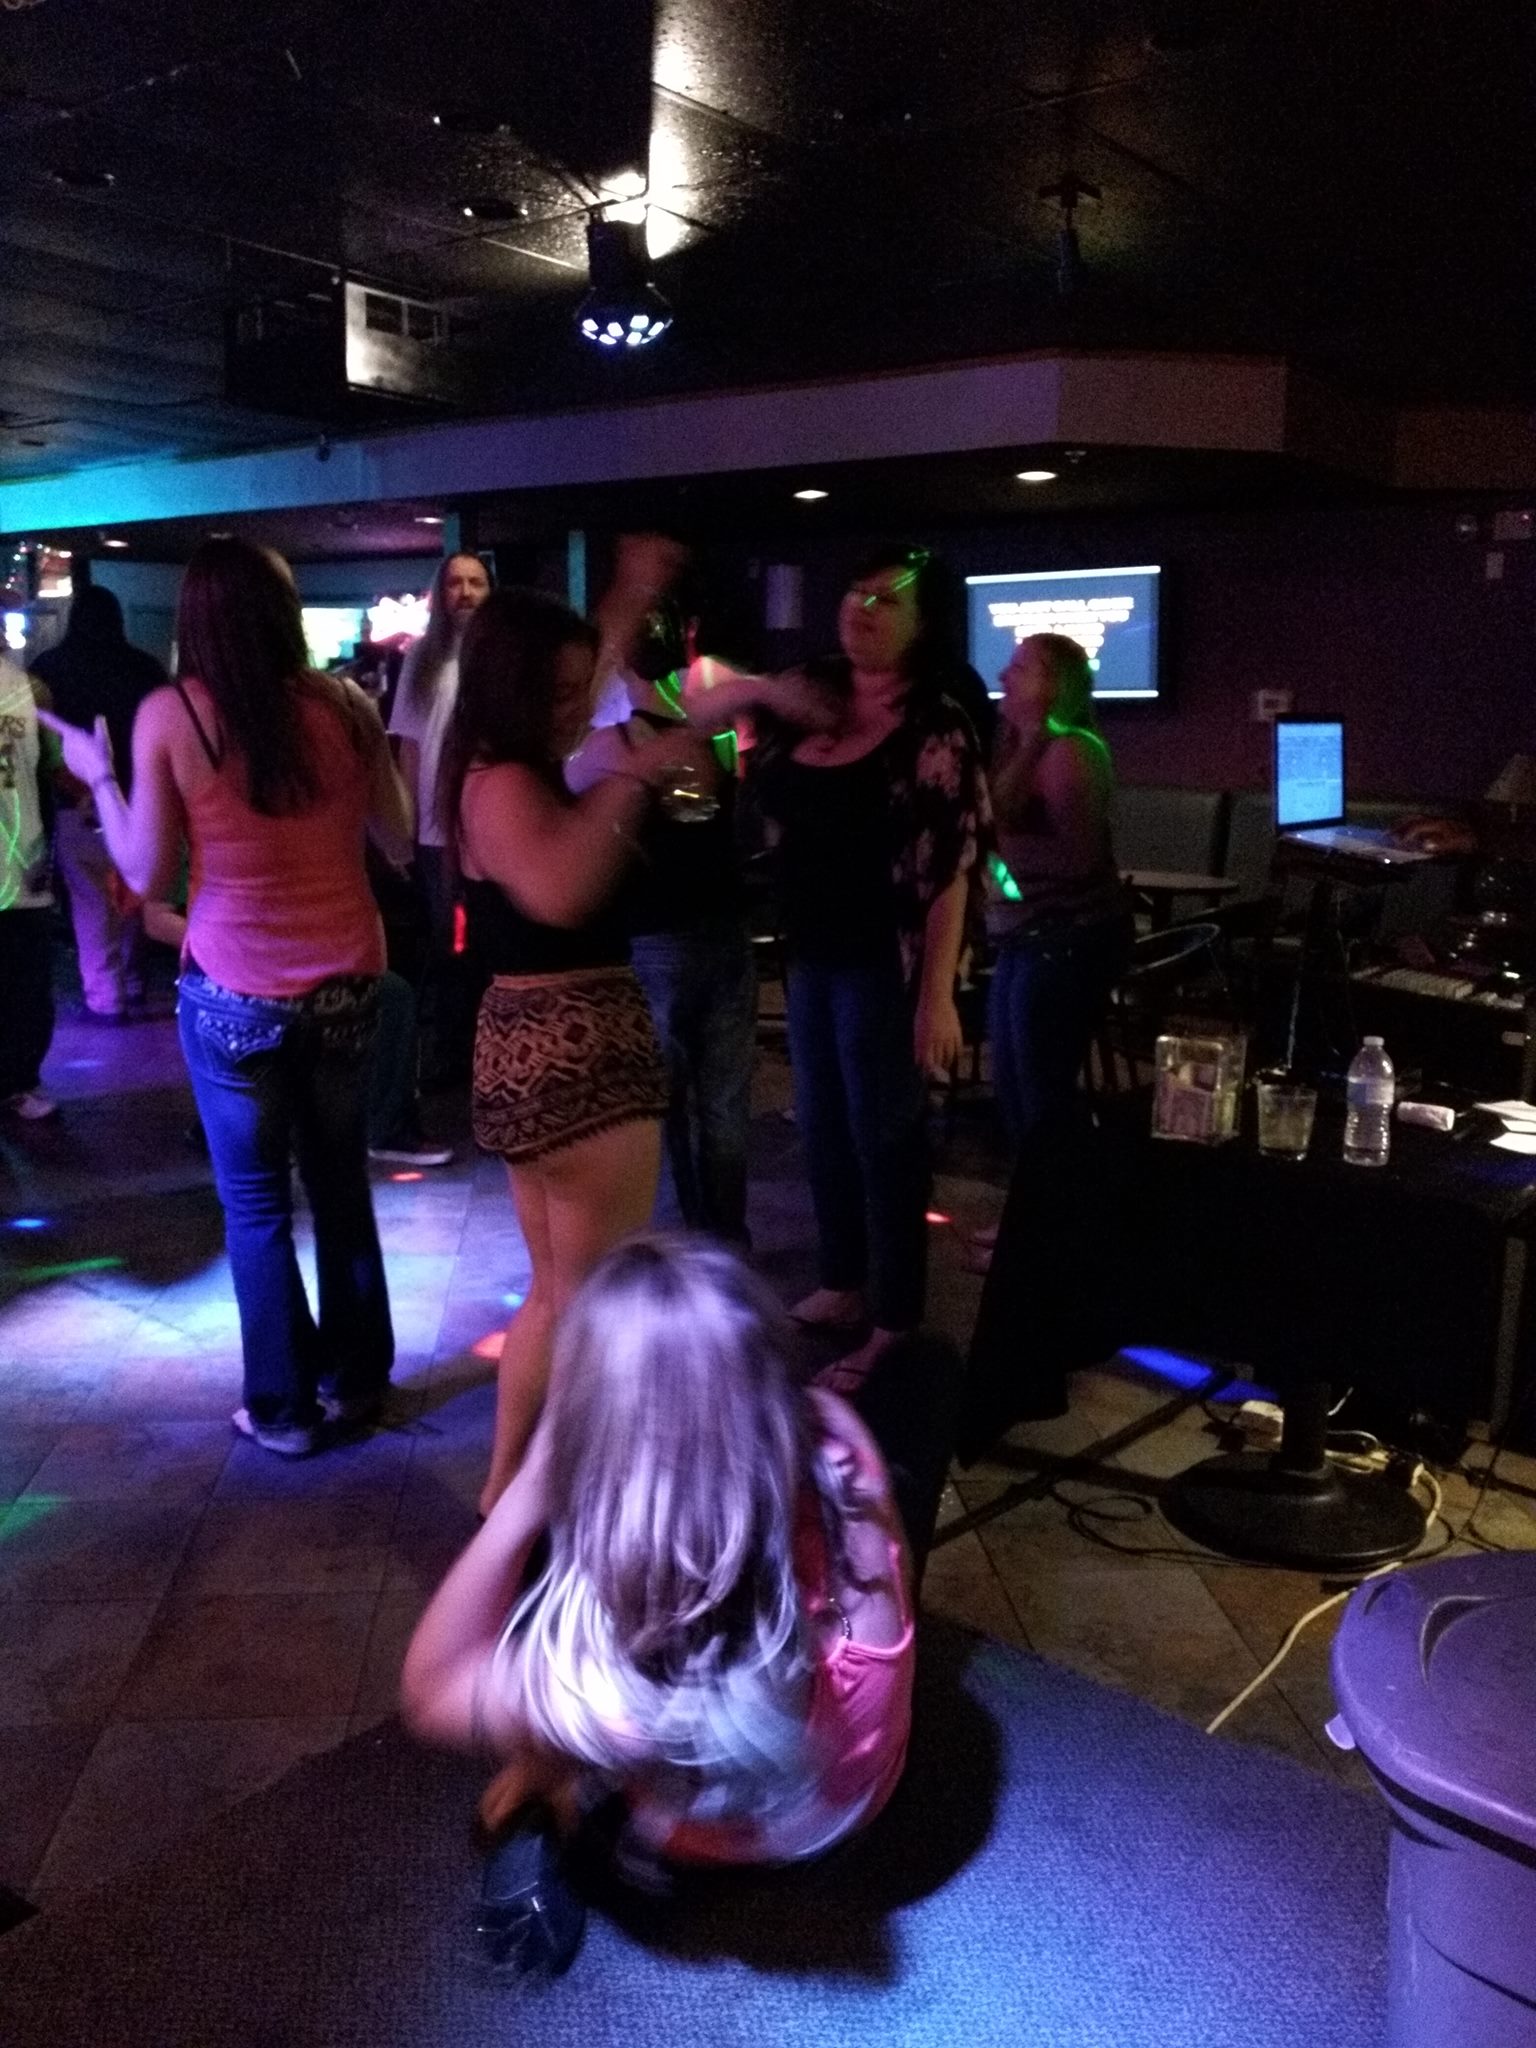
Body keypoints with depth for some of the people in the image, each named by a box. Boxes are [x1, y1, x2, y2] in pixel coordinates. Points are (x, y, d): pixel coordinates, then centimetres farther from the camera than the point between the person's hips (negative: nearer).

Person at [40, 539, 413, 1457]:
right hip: (347, 982, 3)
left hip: (235, 994, -2)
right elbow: (401, 833, 6)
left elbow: (145, 875, -5)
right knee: (342, 1186, 18)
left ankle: (284, 1406, 20)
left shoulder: (168, 714, -9)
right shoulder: (343, 702, -4)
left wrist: (98, 776, 9)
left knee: (258, 1207, 11)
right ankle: (358, 1378, 29)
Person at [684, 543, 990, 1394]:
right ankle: (842, 1282, 34)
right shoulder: (808, 696, 5)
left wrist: (937, 994, -21)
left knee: (885, 1137, 2)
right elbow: (699, 699, 17)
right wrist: (759, 690, -3)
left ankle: (895, 1324, 15)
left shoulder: (936, 725, -13)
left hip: (883, 963, -7)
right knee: (822, 1127, 17)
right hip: (809, 953, 7)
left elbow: (951, 868, -16)